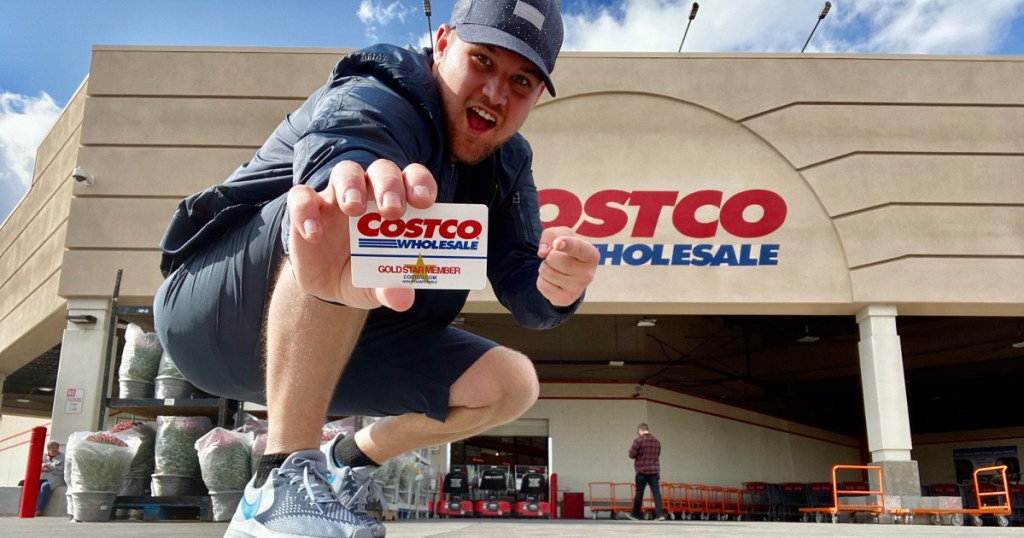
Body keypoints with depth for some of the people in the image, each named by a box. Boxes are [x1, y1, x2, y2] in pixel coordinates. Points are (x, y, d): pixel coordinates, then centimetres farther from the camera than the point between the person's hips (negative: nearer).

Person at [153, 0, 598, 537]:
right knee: (358, 211, -35)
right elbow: (339, 151, -45)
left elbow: (519, 280, -8)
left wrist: (555, 287, -33)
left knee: (510, 383, -1)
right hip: (209, 310, -6)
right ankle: (281, 483, -29)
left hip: (326, 345, 7)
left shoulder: (507, 163, 2)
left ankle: (347, 462, 16)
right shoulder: (373, 100, -21)